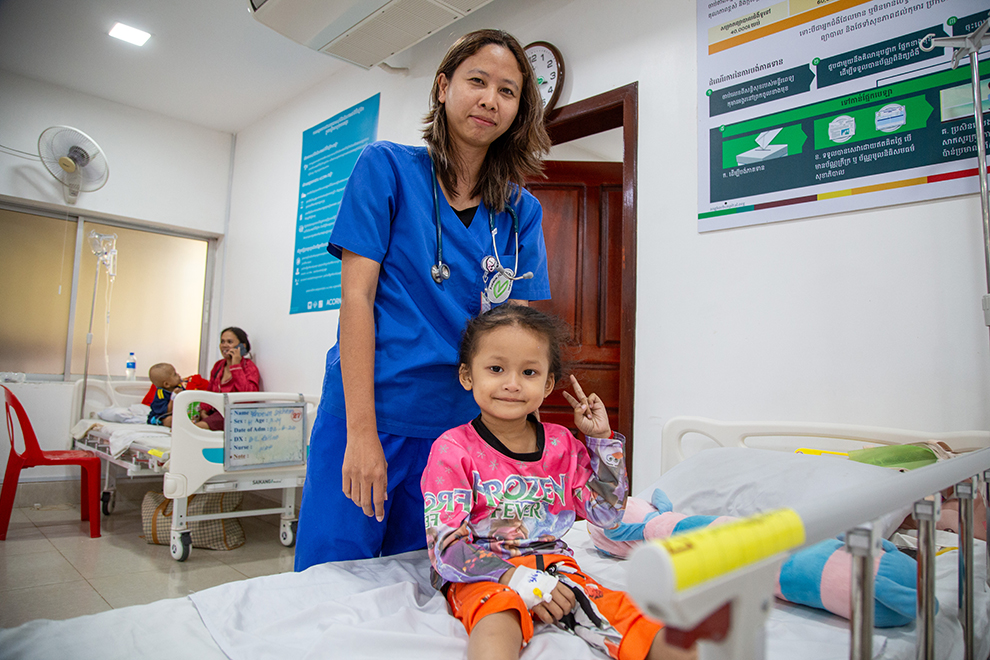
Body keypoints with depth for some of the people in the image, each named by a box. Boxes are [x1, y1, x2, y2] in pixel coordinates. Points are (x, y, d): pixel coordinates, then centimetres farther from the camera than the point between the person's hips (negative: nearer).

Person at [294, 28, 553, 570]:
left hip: (458, 424, 3)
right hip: (366, 414, -2)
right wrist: (362, 432, -13)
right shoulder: (387, 166, -1)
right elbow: (357, 296, -7)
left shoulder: (521, 210, 7)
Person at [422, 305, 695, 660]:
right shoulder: (453, 450, -7)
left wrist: (602, 439, 4)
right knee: (498, 622, -38)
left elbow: (607, 513, 11)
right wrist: (515, 578, -23)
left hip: (553, 566, 4)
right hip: (481, 575, -4)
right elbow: (446, 549, -12)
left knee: (620, 608, -21)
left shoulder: (561, 444, 7)